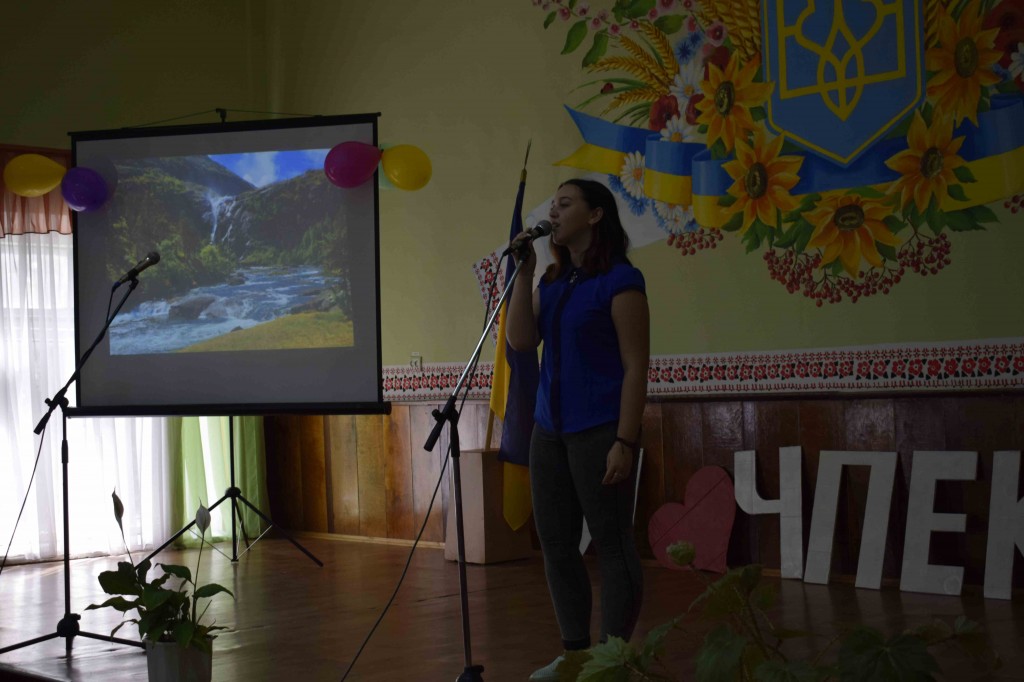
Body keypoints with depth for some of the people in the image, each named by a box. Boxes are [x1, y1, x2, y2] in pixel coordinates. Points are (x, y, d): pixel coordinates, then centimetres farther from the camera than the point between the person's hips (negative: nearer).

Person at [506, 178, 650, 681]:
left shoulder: (619, 280, -8)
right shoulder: (554, 281, 13)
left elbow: (636, 367, -12)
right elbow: (520, 340, 3)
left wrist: (625, 442, -17)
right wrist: (524, 271, -1)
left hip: (598, 431, -8)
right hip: (550, 430, 8)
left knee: (612, 546, -1)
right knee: (556, 544, 10)